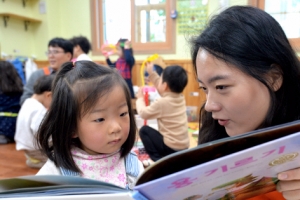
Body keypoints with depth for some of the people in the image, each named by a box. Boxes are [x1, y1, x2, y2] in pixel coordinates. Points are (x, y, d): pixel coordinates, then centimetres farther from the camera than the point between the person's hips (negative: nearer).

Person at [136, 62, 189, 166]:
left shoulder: (161, 103, -20)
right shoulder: (180, 98, 2)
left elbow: (143, 113, -7)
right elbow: (160, 87, 18)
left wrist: (140, 98, 9)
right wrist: (151, 73, 21)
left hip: (171, 147, -8)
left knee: (144, 130, 4)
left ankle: (157, 159, -1)